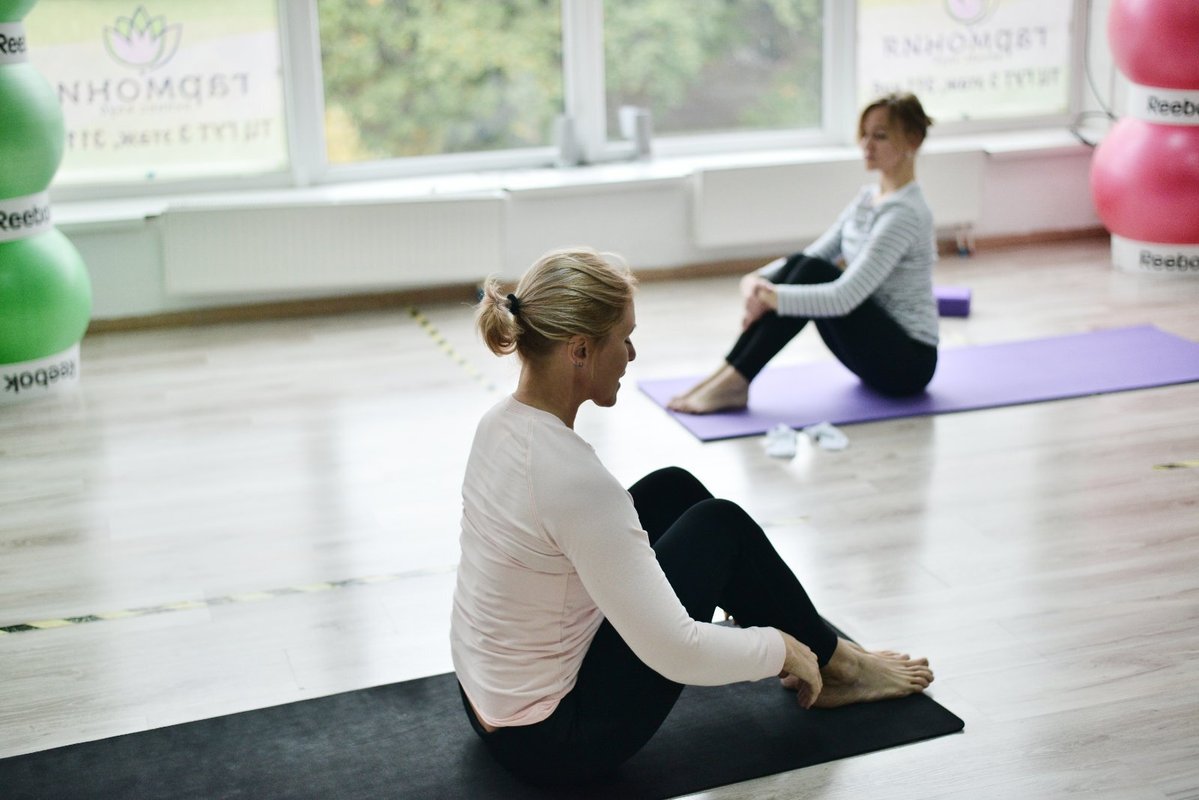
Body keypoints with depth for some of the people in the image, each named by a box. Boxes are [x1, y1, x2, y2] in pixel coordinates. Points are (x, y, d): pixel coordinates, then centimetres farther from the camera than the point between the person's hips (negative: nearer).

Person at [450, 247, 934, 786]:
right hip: (557, 738, -8)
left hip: (490, 697, 8)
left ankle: (820, 654, 30)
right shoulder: (575, 479, -31)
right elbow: (675, 652, -29)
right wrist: (781, 649, -10)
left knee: (672, 490, 14)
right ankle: (829, 664, 26)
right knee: (721, 527, 2)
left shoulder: (500, 422, -2)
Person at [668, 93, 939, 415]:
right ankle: (728, 374, -17)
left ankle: (733, 384, -25)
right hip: (876, 350, 8)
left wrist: (773, 297, -34)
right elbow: (811, 257, 6)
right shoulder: (867, 198, 9)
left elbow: (845, 296, -30)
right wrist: (758, 280, -12)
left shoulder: (905, 212, -20)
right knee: (800, 266, -14)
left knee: (813, 274, -26)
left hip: (908, 360, -8)